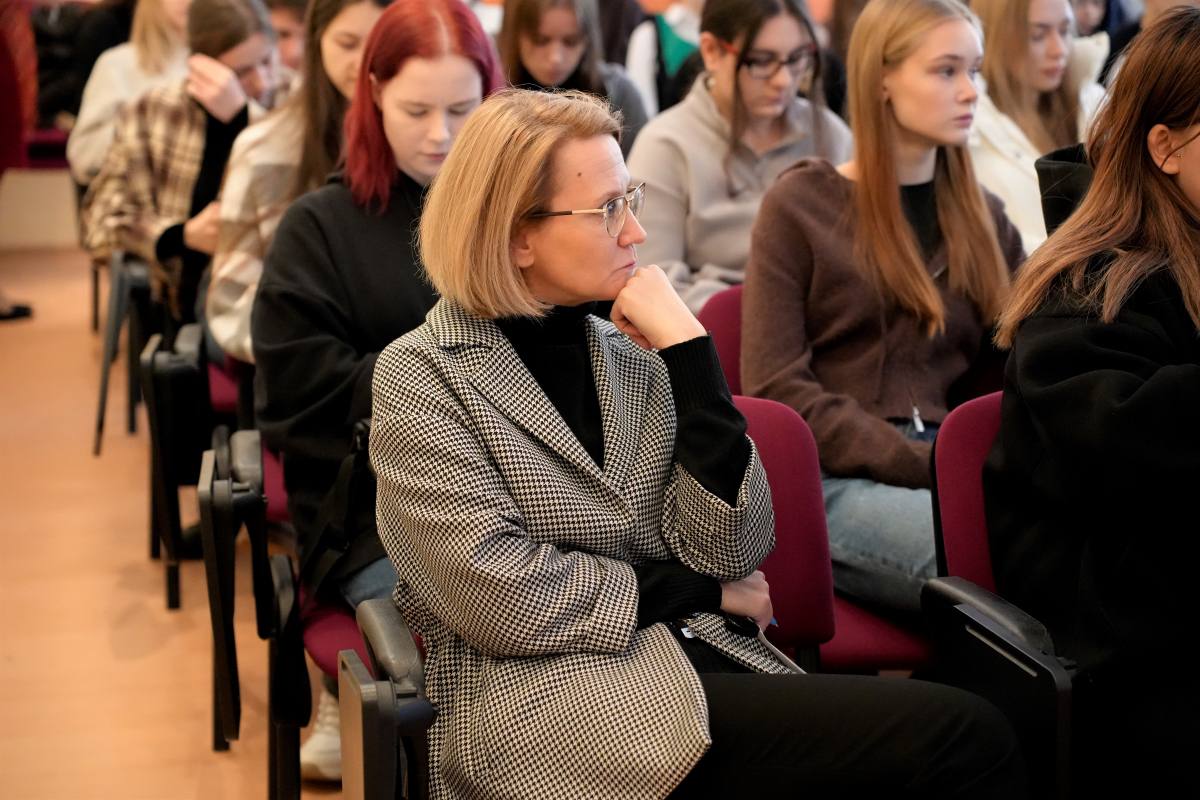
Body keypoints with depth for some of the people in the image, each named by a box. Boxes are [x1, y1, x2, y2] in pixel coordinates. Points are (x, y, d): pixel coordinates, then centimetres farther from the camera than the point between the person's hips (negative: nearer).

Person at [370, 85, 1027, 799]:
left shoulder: (631, 353, 12)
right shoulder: (422, 378, -2)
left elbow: (733, 554, 2)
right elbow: (499, 597, -12)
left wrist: (689, 350, -5)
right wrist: (694, 594, -3)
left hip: (703, 662, 5)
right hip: (552, 697, -5)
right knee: (964, 738, -22)